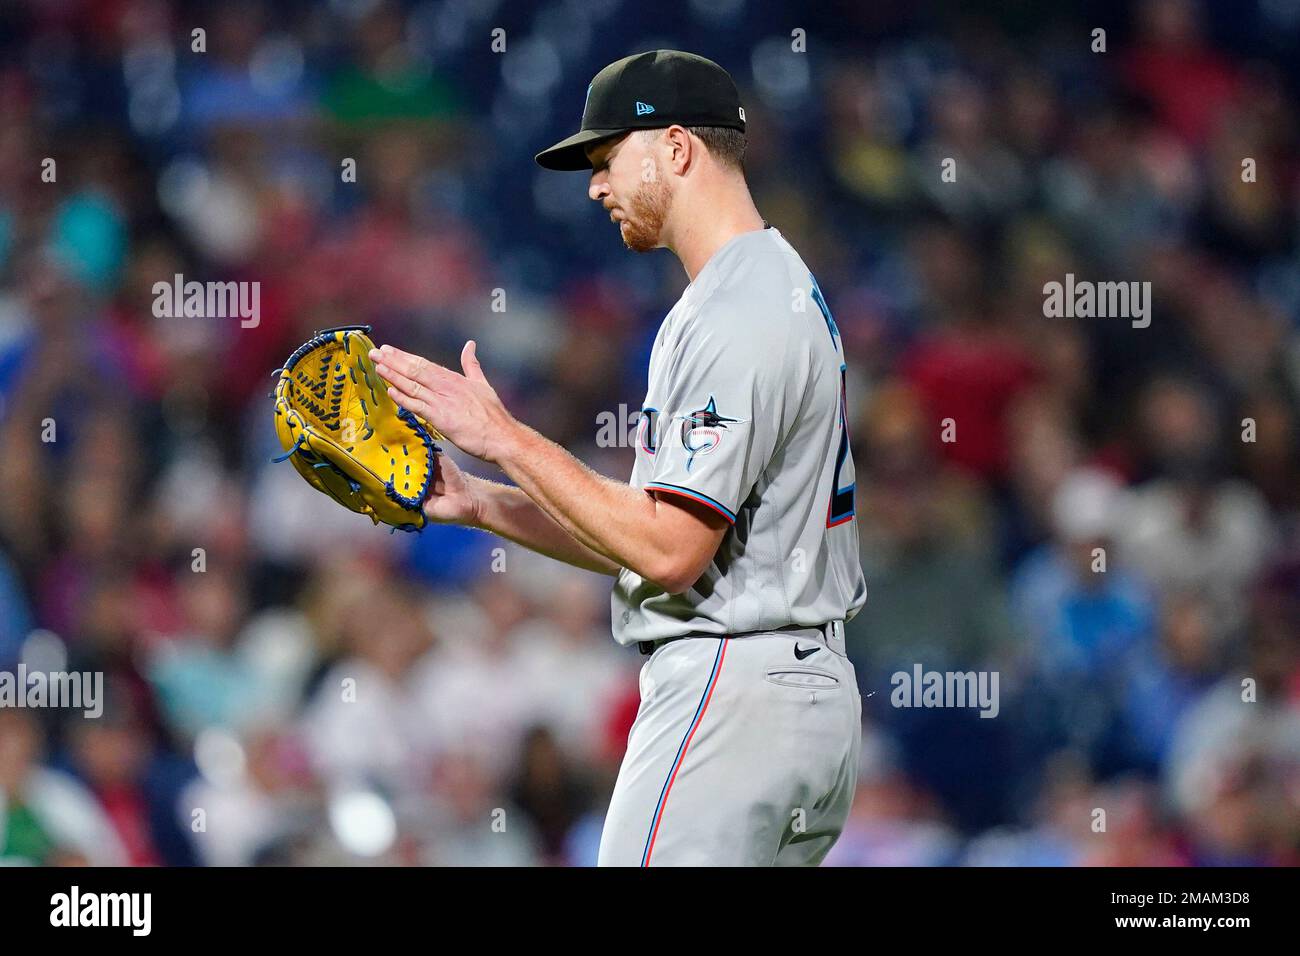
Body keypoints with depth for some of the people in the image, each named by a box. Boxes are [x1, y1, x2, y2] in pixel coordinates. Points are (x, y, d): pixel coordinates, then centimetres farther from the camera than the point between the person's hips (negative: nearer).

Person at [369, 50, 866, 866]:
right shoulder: (786, 289, 19)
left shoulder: (739, 312, -15)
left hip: (733, 698, -11)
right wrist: (481, 503, 12)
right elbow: (669, 537, 19)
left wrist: (504, 438, -15)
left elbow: (670, 551, -22)